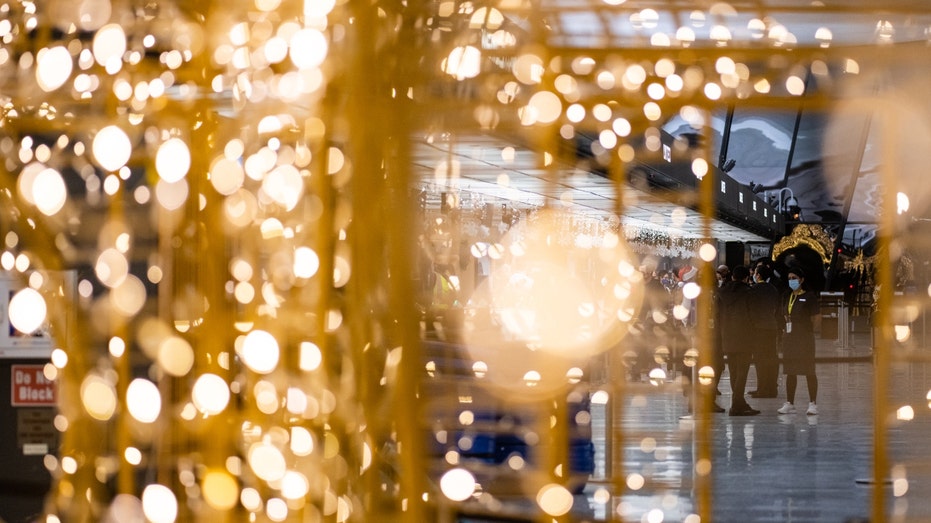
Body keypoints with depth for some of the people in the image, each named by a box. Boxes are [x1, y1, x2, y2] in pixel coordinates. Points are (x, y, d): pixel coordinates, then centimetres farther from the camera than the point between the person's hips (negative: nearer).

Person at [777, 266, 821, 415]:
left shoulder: (809, 297, -6)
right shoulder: (787, 297, 13)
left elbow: (816, 318, -6)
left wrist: (805, 328, 1)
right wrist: (788, 326, 7)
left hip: (805, 337, -6)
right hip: (789, 338, 6)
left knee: (809, 371, -4)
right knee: (790, 372, 8)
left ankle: (812, 404, -1)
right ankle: (789, 403, 13)